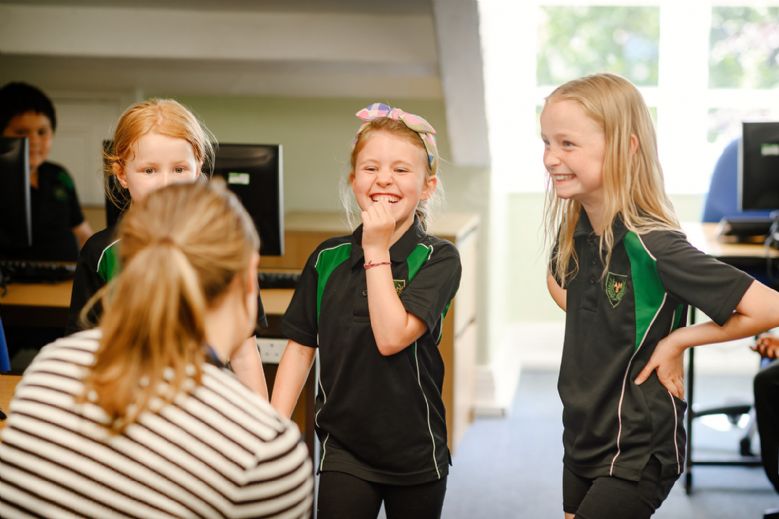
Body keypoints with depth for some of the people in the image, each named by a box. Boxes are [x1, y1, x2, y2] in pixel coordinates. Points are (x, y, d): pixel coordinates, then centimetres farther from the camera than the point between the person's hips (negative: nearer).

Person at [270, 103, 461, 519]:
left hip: (415, 452, -1)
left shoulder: (438, 259, -10)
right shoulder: (327, 259, -1)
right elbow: (300, 347, 3)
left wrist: (377, 250, -18)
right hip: (343, 448, 1)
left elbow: (391, 337, -22)